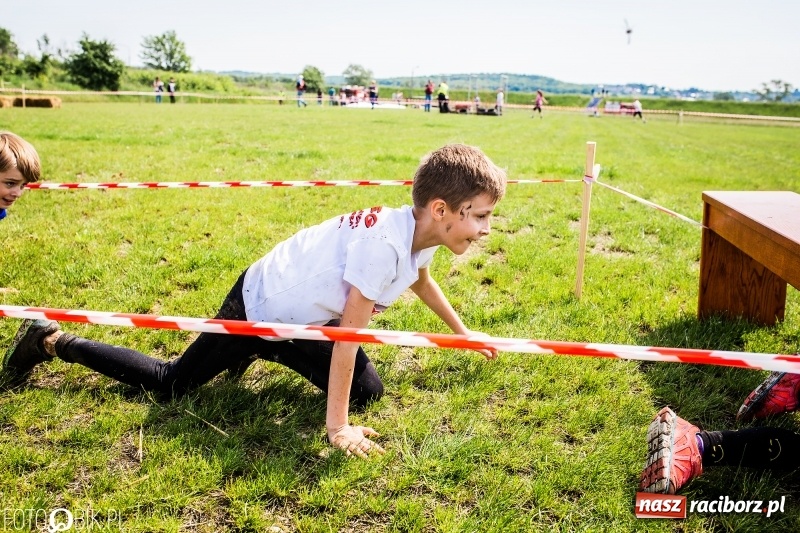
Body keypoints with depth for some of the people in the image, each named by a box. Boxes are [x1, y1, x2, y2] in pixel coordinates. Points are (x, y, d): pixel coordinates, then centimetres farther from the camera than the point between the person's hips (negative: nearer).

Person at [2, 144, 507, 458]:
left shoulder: (420, 230, -7)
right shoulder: (384, 243, -35)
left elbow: (420, 279, 16)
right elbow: (350, 334, -31)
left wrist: (464, 333, 27)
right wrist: (337, 428, -26)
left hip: (299, 310, 8)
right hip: (260, 308, -8)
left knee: (369, 391, 5)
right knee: (170, 381, 6)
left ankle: (265, 350, 24)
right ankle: (51, 341, 26)